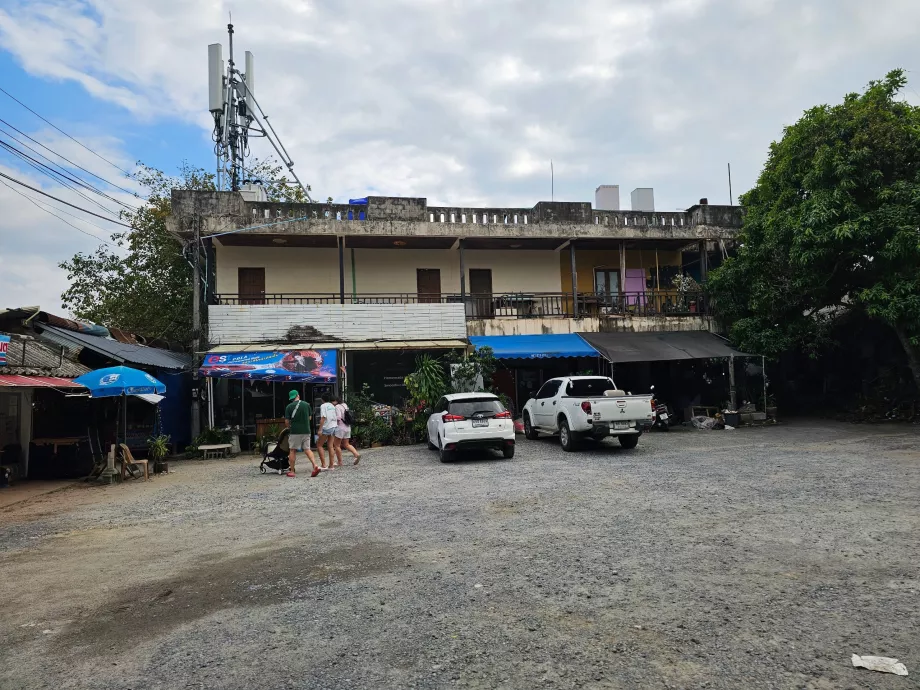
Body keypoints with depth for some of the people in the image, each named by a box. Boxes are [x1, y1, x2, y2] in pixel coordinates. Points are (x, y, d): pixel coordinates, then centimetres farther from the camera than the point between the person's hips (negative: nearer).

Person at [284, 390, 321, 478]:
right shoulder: (306, 404, 3)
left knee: (293, 451, 8)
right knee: (307, 449, 8)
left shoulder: (289, 407, -6)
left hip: (295, 431, -3)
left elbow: (287, 421, -4)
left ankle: (292, 471, 11)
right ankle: (315, 466, -10)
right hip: (306, 431, 3)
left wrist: (289, 427, 16)